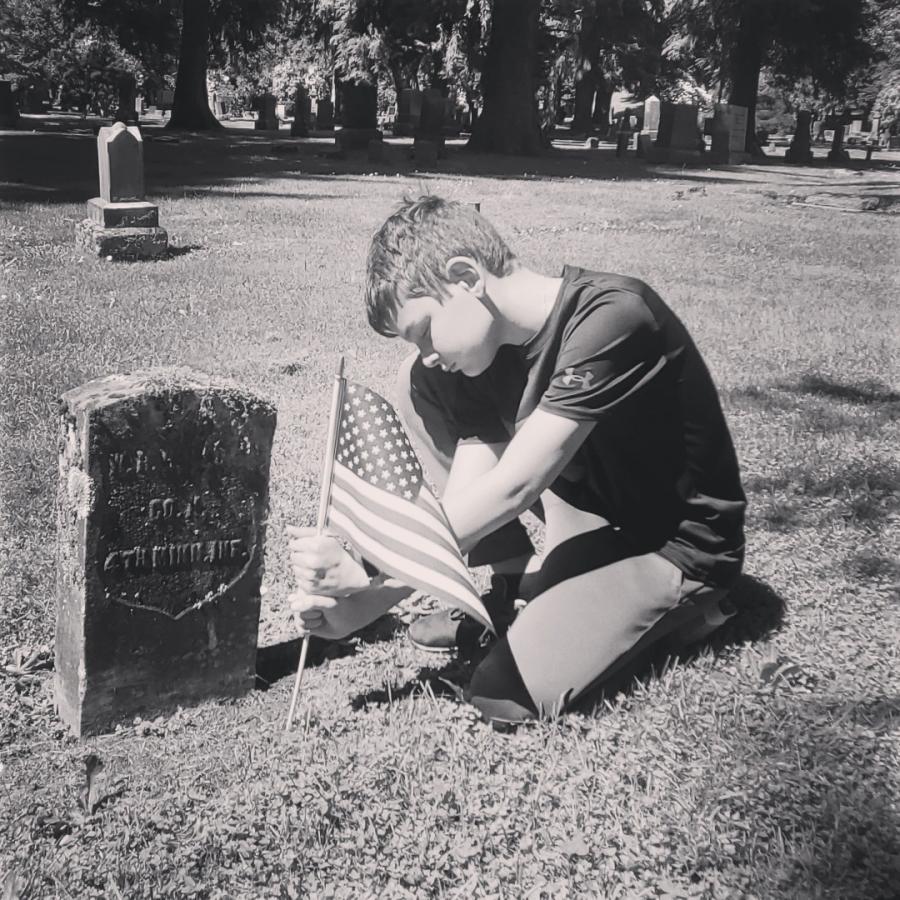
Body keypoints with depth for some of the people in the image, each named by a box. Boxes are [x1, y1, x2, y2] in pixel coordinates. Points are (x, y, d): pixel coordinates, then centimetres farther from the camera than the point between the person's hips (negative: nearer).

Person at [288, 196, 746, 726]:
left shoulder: (610, 317, -29)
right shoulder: (484, 355, -6)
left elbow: (513, 488, -30)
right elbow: (461, 511, -10)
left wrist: (369, 575, -28)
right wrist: (360, 605, -22)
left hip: (675, 544, -7)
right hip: (591, 507, 7)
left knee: (507, 692, -24)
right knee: (423, 390, -2)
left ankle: (671, 608, 1)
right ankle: (513, 589, 3)